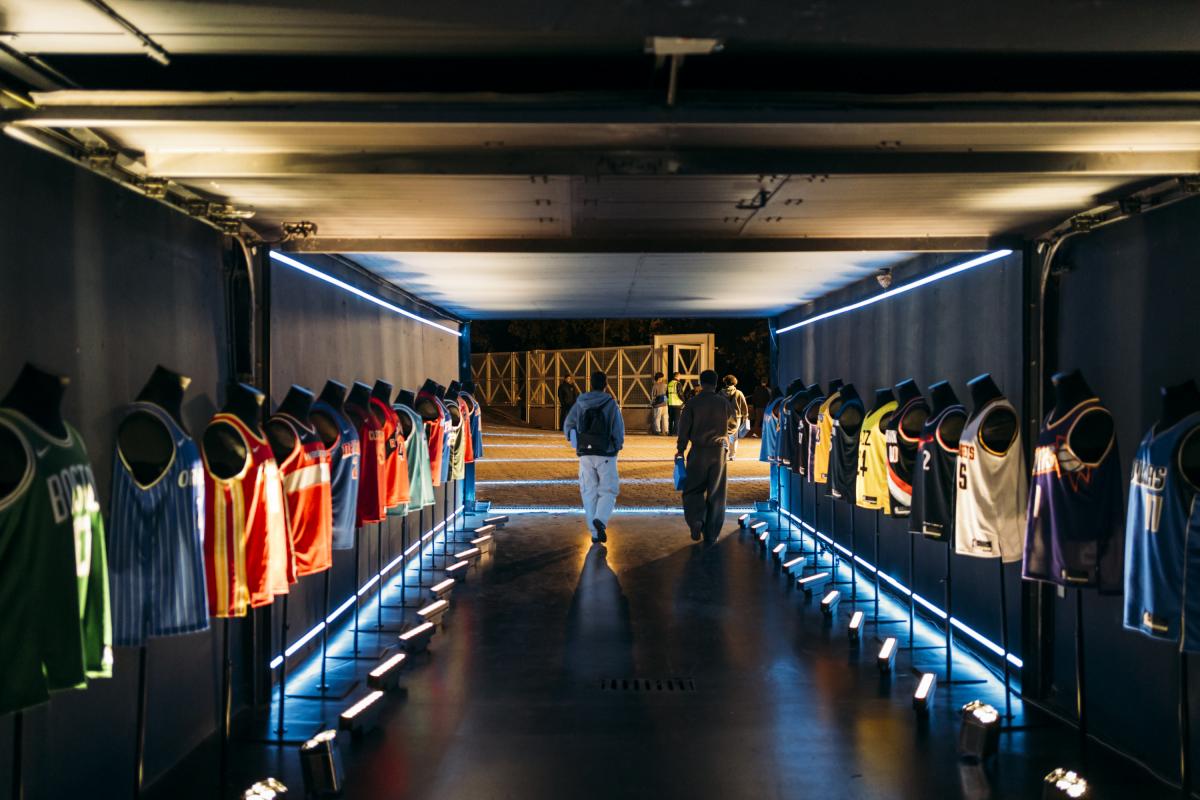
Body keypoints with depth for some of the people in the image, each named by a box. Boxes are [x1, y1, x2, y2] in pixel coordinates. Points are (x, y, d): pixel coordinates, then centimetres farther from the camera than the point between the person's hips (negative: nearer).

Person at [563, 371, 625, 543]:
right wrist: (617, 445, 10)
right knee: (608, 491, 8)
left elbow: (568, 425, 4)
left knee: (589, 492, 10)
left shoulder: (580, 403, 2)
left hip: (585, 454, 3)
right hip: (606, 454, -3)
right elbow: (619, 430, -10)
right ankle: (600, 520, -17)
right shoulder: (611, 404, -7)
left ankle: (595, 532, 8)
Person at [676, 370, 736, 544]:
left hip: (698, 451, -1)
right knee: (716, 493, 8)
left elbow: (684, 428, -5)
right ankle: (711, 534, 10)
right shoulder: (723, 402, -2)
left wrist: (680, 449, 6)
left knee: (693, 489, 10)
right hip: (719, 451, 1)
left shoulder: (693, 403, -6)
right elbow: (734, 420, 15)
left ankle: (696, 519, -17)